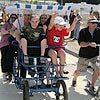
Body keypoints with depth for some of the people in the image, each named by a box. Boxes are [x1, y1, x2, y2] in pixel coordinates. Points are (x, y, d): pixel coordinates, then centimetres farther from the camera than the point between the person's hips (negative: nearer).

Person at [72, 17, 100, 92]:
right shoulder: (83, 32, -14)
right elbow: (81, 43, -25)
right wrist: (90, 44, -41)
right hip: (84, 55, -1)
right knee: (78, 71, 11)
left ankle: (92, 85, 7)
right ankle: (74, 79, 47)